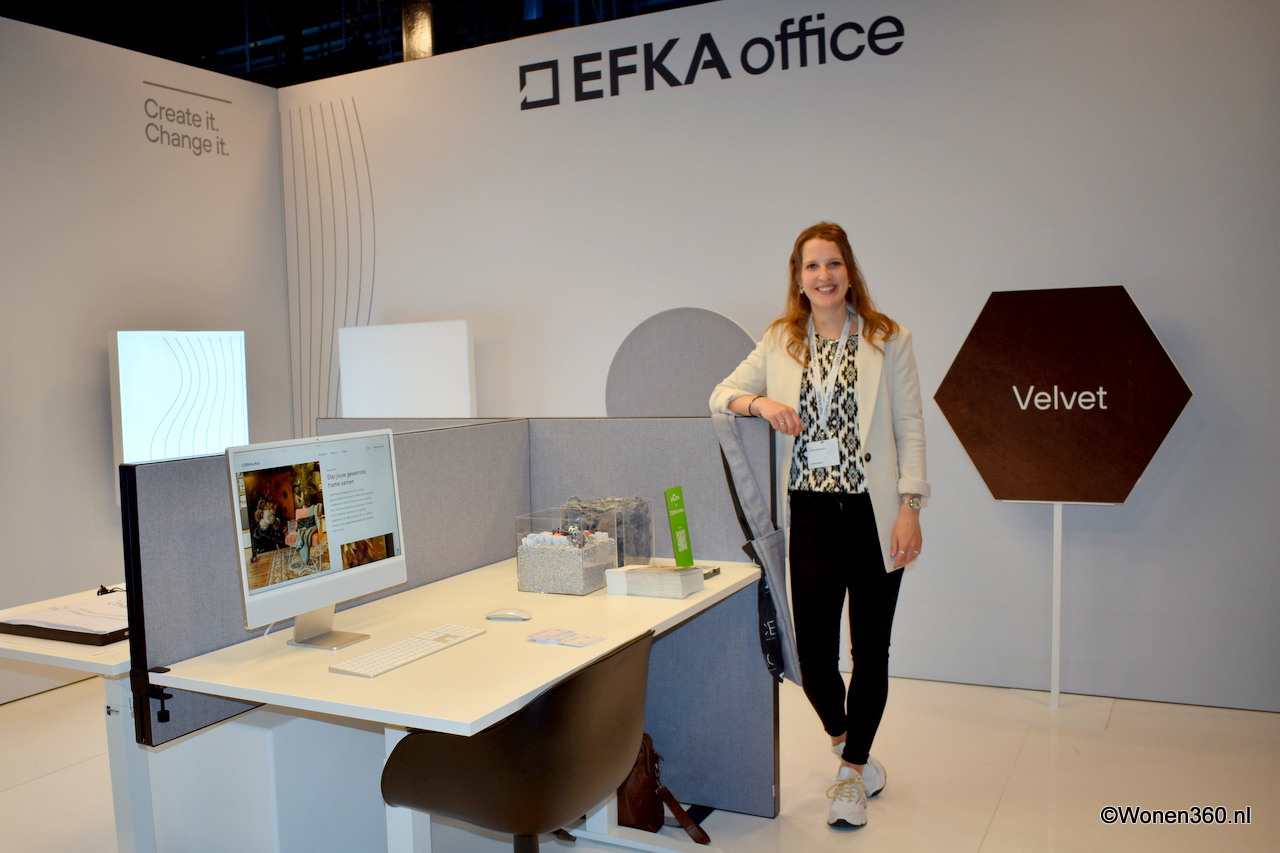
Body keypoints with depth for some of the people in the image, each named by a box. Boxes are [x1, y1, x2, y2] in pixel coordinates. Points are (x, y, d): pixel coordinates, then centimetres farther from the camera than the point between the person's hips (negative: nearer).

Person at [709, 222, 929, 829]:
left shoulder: (888, 340, 3)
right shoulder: (779, 343, 9)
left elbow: (910, 428, 0)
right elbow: (719, 396, 8)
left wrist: (910, 509, -8)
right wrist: (760, 402, -14)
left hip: (874, 515, -1)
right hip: (812, 513, 1)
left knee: (870, 649, 7)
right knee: (813, 649, -2)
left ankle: (852, 772, 25)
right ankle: (844, 743, 29)